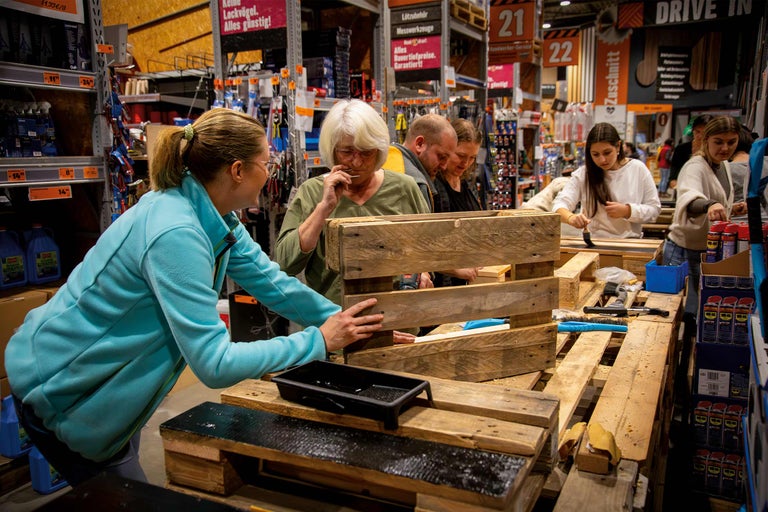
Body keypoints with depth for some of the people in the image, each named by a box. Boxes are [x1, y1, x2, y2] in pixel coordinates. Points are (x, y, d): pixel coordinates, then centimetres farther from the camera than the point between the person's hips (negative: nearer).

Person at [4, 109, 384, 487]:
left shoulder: (213, 215, -7)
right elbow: (215, 364, -34)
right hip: (61, 389, -9)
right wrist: (320, 341, -27)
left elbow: (273, 284, 0)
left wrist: (347, 324, -3)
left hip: (108, 377, 9)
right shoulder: (175, 233, -34)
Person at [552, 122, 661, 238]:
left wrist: (628, 211, -14)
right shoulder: (582, 174, -4)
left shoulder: (638, 169, 2)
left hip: (630, 241, 3)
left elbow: (654, 209, 7)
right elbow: (559, 204, -16)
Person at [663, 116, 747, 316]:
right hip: (685, 252, -8)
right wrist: (710, 205, -58)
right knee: (686, 313, -4)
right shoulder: (695, 167, -16)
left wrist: (731, 209, 4)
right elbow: (689, 198, -38)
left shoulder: (721, 166, 11)